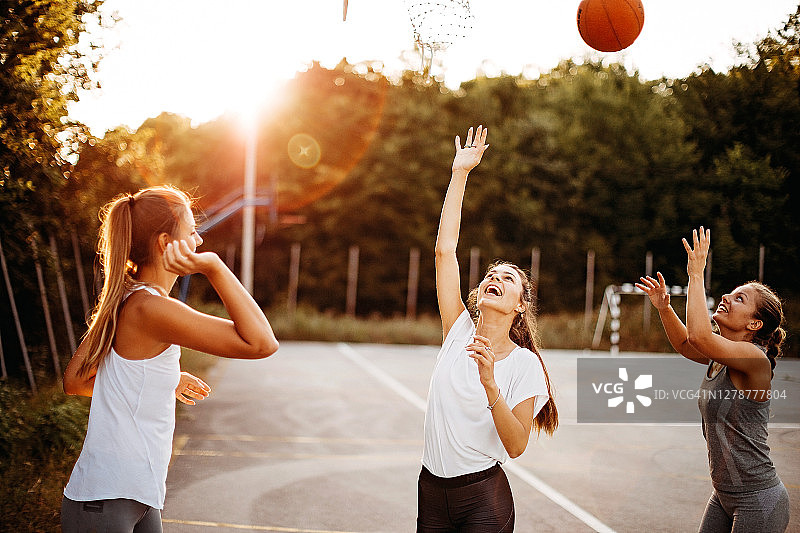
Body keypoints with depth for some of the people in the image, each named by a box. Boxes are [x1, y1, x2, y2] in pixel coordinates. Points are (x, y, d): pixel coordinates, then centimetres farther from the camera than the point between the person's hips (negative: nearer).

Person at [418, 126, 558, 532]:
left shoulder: (524, 364, -8)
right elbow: (444, 249, -4)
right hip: (431, 490, 4)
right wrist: (460, 173, -5)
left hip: (483, 498, -4)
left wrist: (490, 384, -28)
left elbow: (516, 445, -15)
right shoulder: (460, 332, 0)